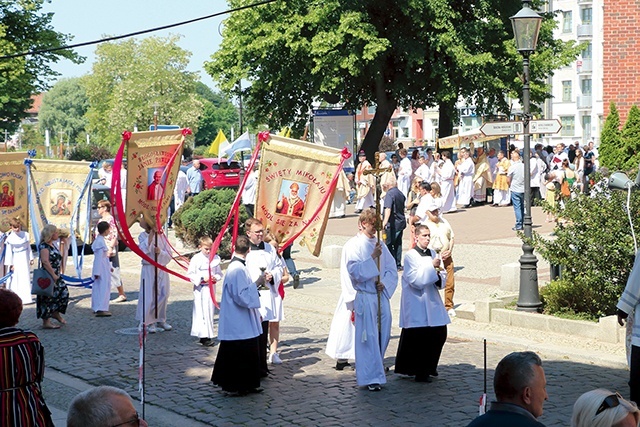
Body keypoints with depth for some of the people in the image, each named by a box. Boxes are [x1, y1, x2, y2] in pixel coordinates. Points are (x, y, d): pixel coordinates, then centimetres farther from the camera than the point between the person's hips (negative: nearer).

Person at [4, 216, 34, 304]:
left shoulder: (25, 235, 0)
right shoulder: (10, 238, -11)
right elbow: (8, 252, -7)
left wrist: (31, 258, 11)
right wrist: (10, 264, -8)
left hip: (24, 260, 4)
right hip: (16, 261, -4)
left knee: (26, 279, 4)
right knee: (15, 280, -1)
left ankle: (26, 298, 9)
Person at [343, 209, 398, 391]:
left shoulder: (380, 245, 12)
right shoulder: (353, 245, -5)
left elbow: (392, 269, 12)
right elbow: (354, 271, -14)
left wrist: (384, 283, -6)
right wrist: (373, 257, -18)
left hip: (382, 295, 6)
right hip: (364, 297, -6)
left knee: (383, 334, 9)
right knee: (369, 337, -6)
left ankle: (375, 369, 24)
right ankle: (371, 377, -2)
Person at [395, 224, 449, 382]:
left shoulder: (432, 254, 11)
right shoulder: (410, 256, -8)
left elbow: (443, 277, 13)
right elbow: (415, 279, -17)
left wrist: (439, 276, -9)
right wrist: (431, 267, -20)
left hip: (432, 301, 7)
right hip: (416, 303, -7)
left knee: (439, 334, 10)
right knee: (419, 338, -5)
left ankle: (429, 367, 29)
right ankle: (420, 372, 5)